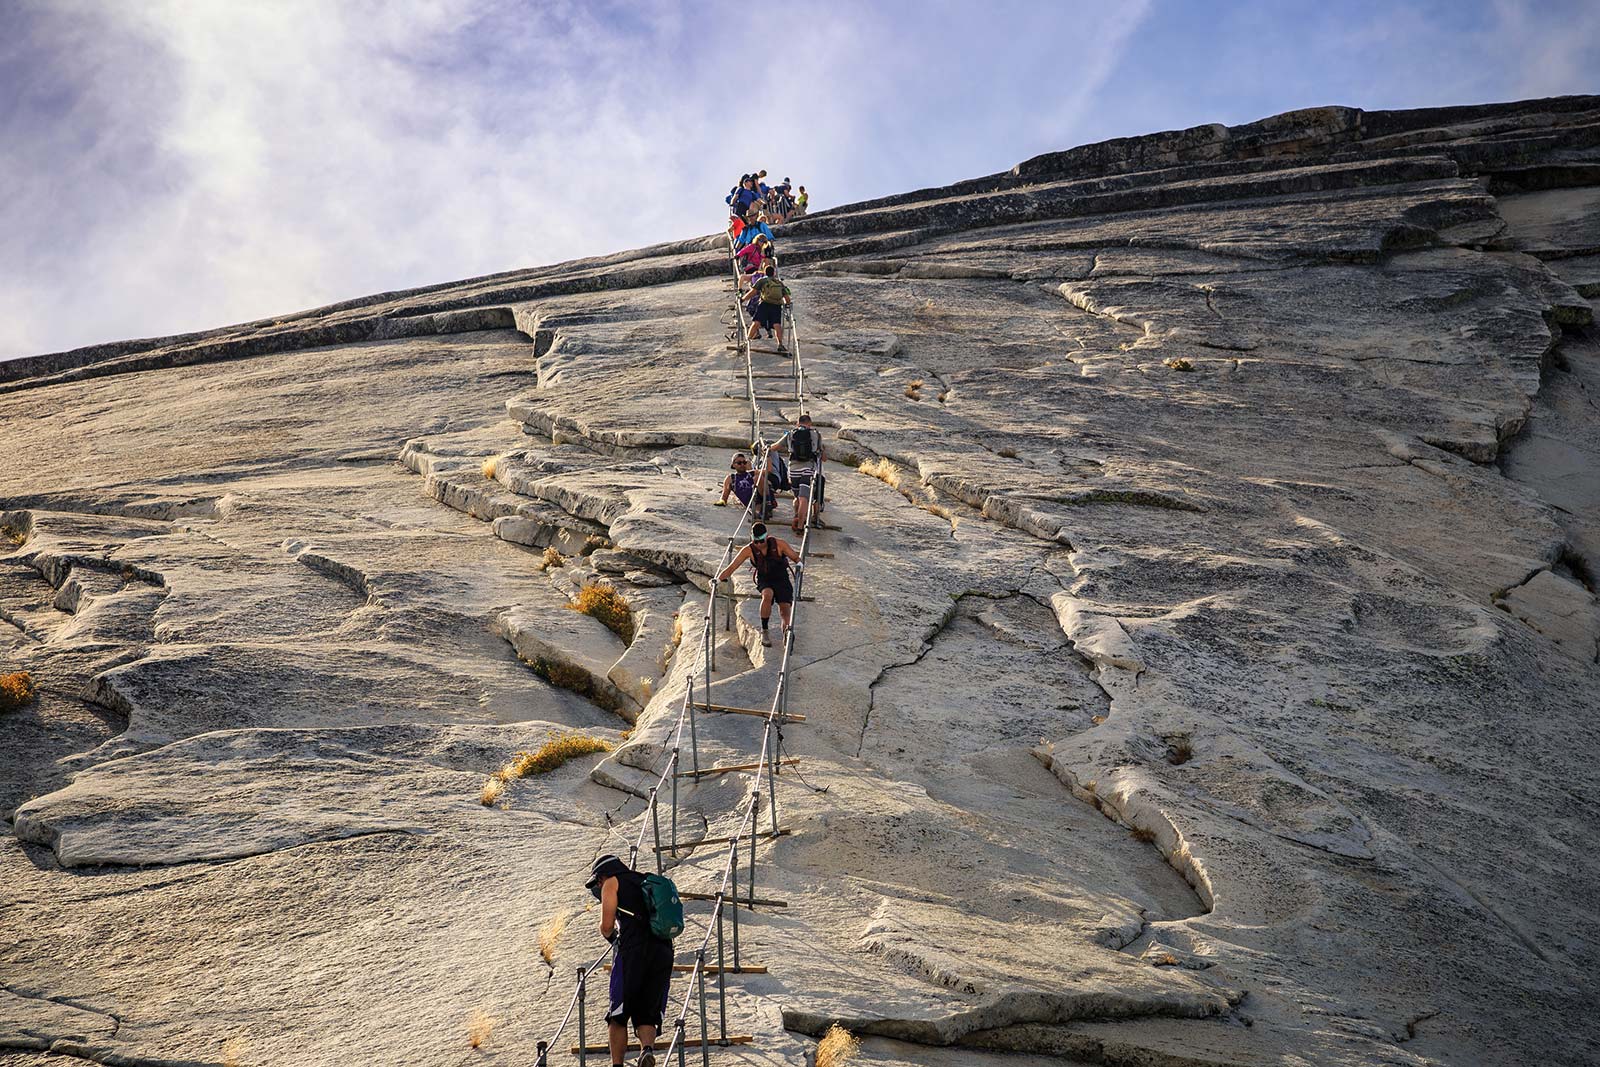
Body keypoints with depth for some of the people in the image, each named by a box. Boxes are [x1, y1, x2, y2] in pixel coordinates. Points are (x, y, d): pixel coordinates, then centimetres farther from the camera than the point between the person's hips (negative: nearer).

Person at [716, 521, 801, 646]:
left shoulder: (779, 544, -17)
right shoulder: (749, 550, -15)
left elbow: (796, 557, -6)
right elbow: (732, 567, -12)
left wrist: (799, 564, -28)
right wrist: (718, 579, -23)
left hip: (781, 578, 1)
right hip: (764, 580, -1)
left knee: (785, 608, -18)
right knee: (767, 595, -32)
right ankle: (764, 631, -22)